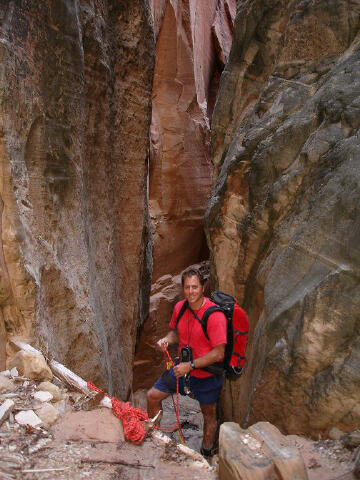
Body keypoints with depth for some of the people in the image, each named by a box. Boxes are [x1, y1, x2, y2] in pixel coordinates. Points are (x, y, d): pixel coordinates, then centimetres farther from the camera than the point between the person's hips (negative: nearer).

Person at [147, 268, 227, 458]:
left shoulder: (215, 315, -27)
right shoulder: (179, 308, -7)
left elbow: (218, 354, -25)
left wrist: (190, 365, -25)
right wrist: (167, 339, -11)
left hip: (207, 375, -5)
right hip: (182, 368, 6)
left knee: (209, 415, 15)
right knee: (152, 396, 10)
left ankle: (206, 455, 40)